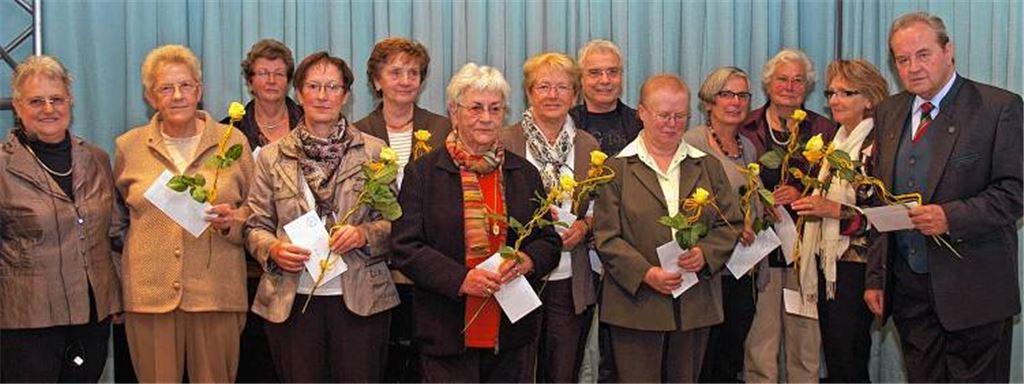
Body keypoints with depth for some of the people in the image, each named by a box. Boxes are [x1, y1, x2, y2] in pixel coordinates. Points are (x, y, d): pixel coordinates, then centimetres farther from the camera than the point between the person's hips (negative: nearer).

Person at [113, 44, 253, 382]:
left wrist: (232, 221, -13)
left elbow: (256, 211, 10)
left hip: (217, 291, -1)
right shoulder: (129, 147, 8)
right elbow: (118, 212, 20)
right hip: (148, 293, 1)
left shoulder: (232, 141, 4)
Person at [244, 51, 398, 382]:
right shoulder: (272, 157, 7)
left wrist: (364, 234, -15)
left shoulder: (373, 152, 5)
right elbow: (255, 226, 9)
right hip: (291, 300, 1)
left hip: (359, 298, -1)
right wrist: (273, 249, -11)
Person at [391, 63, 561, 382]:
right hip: (447, 334, -3)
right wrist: (461, 279, -18)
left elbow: (550, 242, 13)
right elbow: (405, 247, -6)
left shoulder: (524, 173, 11)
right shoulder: (422, 173, 1)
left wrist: (527, 260, -10)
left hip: (513, 333, 3)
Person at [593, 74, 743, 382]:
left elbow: (731, 224, 10)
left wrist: (705, 253, -10)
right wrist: (646, 273, -16)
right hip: (636, 304, -3)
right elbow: (606, 237, -4)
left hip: (695, 306, 3)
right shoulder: (617, 168, 2)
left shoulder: (708, 166, 13)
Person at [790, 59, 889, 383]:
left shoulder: (877, 146, -11)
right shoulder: (835, 142, 14)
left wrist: (833, 209, -22)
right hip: (827, 264, 8)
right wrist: (803, 200, 9)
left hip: (855, 267, -8)